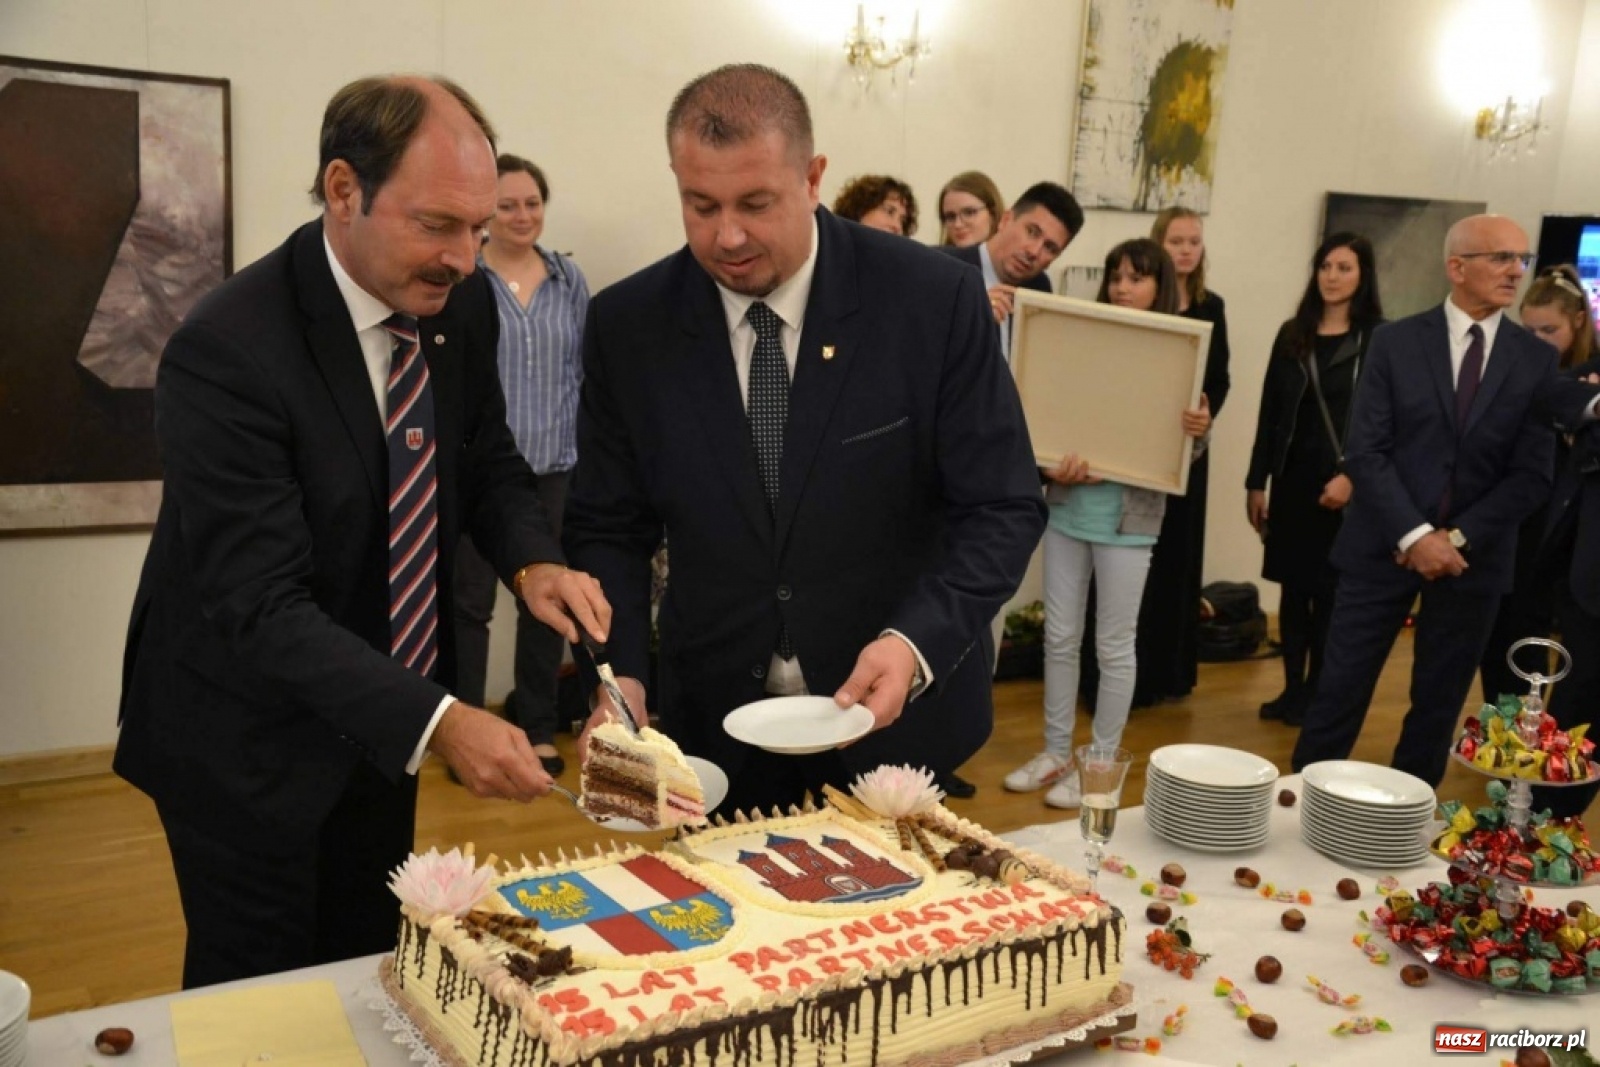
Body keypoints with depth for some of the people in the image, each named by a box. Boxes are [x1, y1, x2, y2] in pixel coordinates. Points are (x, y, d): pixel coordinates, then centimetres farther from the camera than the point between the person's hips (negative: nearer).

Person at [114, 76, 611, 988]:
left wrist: (533, 561, -13)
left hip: (377, 729, 6)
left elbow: (489, 461, 7)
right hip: (251, 745, -6)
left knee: (367, 978, 20)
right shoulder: (228, 349, -26)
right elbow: (261, 606, -29)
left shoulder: (463, 305, -7)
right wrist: (436, 722, -37)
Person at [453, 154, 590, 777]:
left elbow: (582, 372, 9)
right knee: (470, 601, 4)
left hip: (554, 468, 4)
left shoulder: (570, 281, 7)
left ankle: (538, 727, 25)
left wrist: (585, 451, 4)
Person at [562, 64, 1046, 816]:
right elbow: (609, 528, 0)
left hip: (899, 713, -1)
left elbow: (1001, 509, -11)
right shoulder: (628, 324, -7)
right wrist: (619, 672, -16)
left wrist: (916, 641, -26)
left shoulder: (935, 299, -14)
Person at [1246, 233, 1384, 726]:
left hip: (1345, 485, -4)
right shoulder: (1292, 335, 9)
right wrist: (1256, 482, 7)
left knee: (1329, 591, 4)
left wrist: (1352, 476, -17)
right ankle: (1292, 688, 18)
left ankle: (1315, 691, 16)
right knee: (1293, 587, 9)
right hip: (1294, 477, 4)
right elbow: (1270, 414, 9)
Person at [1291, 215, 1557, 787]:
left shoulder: (1538, 360, 2)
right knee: (1340, 690, 2)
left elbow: (1533, 474, -2)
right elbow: (1366, 450, -8)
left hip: (1473, 557, 2)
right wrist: (1414, 536, -17)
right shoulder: (1396, 341, -2)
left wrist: (1458, 538, -12)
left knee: (1438, 704, 11)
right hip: (1384, 547, -2)